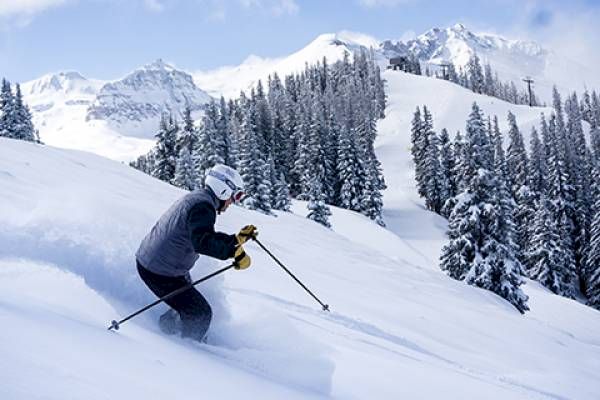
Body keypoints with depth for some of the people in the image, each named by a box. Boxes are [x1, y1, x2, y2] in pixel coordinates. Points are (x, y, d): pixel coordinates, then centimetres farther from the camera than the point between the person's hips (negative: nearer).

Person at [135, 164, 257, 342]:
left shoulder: (195, 198, 13)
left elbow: (209, 237, 21)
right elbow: (202, 242, -36)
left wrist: (238, 238, 18)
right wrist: (234, 251, -37)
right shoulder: (203, 206, -20)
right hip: (160, 273, -10)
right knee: (201, 314, -1)